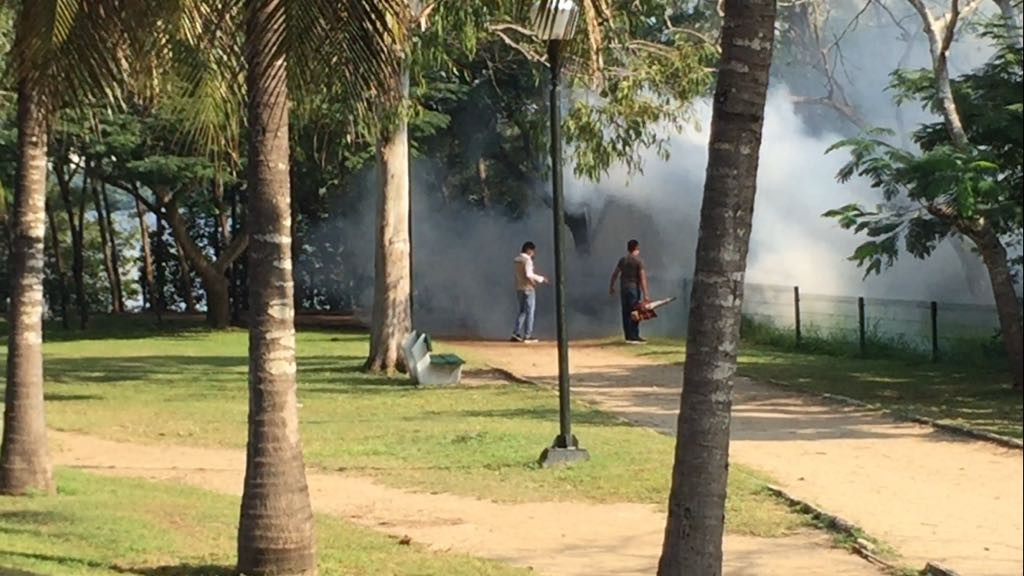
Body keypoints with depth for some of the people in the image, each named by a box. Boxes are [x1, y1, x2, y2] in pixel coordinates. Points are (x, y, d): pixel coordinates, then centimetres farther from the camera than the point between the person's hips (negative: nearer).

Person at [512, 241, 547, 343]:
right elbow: (528, 274, -23)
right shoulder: (527, 260, -13)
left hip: (519, 289, 8)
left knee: (522, 311, 14)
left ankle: (516, 333, 5)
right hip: (528, 289, -8)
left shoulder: (518, 260, 13)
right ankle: (527, 336, -2)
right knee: (529, 312, -2)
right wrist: (540, 278, -13)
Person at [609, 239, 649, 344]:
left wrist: (611, 287, 26)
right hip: (634, 288, -6)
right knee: (634, 313, -3)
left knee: (626, 312, 8)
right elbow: (642, 278, -13)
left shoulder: (622, 260, 9)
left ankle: (628, 336, 12)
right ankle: (634, 337, -4)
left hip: (623, 288, 6)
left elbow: (615, 274, 14)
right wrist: (645, 293, -14)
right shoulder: (638, 261, -8)